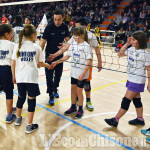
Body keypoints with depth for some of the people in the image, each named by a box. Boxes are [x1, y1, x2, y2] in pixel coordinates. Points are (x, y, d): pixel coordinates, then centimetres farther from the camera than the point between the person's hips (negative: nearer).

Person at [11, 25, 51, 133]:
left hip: (20, 77, 4)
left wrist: (14, 76, 15)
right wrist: (48, 65, 23)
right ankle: (29, 126, 12)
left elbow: (13, 64, 3)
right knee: (31, 100, 6)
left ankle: (18, 119, 42)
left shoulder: (18, 46, 2)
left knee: (21, 97, 22)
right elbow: (40, 64, 3)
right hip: (31, 77, -4)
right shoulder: (37, 47, -4)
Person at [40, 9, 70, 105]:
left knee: (58, 74, 15)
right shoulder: (49, 27, -17)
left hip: (60, 55, 4)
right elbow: (43, 42, -17)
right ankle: (51, 95, 9)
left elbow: (67, 39, 5)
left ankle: (55, 89, 37)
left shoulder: (65, 27, -6)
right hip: (49, 55, -4)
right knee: (49, 76, -4)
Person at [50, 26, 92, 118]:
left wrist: (83, 74, -23)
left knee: (79, 91, 3)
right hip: (74, 72, 6)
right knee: (73, 89, 14)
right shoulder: (73, 44, 4)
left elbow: (89, 62, -17)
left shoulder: (86, 46, -15)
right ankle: (73, 107, 34)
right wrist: (56, 62, 10)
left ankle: (80, 110, 24)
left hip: (82, 73, -6)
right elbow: (67, 56, 13)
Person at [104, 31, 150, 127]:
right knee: (136, 99, 17)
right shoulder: (131, 49, 3)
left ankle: (115, 120, 5)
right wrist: (127, 44, 3)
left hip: (138, 81, -7)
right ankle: (140, 119, 33)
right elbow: (120, 54, 14)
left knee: (126, 100, -4)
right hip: (131, 79, 7)